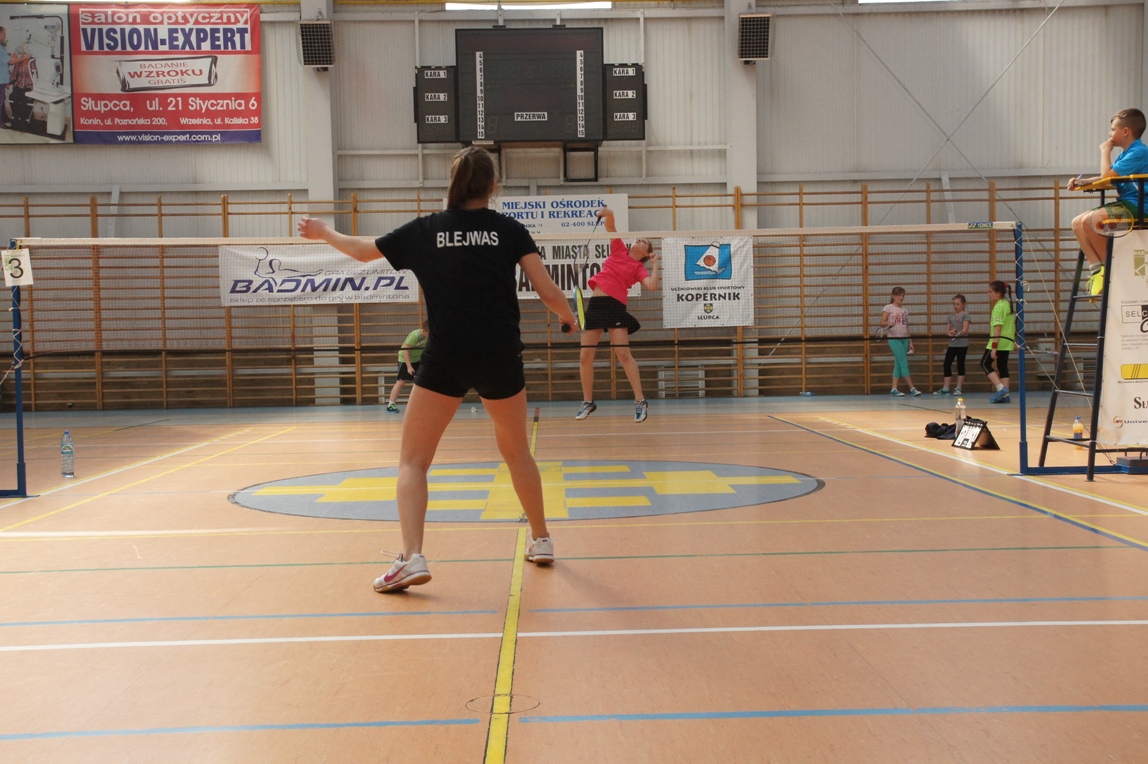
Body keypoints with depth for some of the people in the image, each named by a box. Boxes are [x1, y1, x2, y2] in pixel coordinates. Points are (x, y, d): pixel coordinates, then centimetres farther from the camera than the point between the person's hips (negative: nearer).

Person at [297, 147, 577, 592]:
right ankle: (541, 540, 31)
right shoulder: (509, 230, 2)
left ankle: (412, 558, -9)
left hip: (444, 359, -1)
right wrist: (570, 318, 19)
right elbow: (548, 292, -3)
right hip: (501, 357, 1)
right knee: (517, 453, 21)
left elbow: (363, 251, 18)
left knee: (413, 460, 6)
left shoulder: (425, 230, 5)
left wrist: (324, 232, 38)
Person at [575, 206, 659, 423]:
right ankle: (588, 402, 17)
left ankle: (640, 401, -5)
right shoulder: (619, 250, 16)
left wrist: (655, 265, -1)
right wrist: (606, 213, -9)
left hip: (614, 306, -4)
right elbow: (610, 222, 11)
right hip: (594, 305, 5)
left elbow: (652, 286, -13)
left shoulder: (639, 268, 5)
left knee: (623, 354, -13)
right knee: (585, 357, 3)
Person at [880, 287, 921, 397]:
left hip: (904, 339, 6)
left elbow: (906, 326, 17)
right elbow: (882, 322, -7)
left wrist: (910, 341, 13)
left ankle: (894, 389, 7)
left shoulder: (904, 310, 16)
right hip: (894, 339, -6)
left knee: (898, 364, 4)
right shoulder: (888, 308, -1)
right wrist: (890, 323, -27)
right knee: (904, 363, -10)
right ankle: (912, 388, -10)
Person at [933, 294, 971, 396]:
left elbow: (964, 330, -13)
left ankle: (958, 388, 5)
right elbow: (947, 330, 11)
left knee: (960, 365, 0)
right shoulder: (951, 315, 14)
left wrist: (956, 334, -26)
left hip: (962, 344, -6)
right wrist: (950, 332, -10)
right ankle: (946, 389, 7)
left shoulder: (965, 315, -3)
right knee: (946, 364, 2)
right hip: (952, 344, 6)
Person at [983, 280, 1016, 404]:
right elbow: (1013, 324, 20)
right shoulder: (1009, 304, 14)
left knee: (985, 363, 1)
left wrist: (994, 348, -21)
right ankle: (1005, 395, 7)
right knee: (1002, 366, 10)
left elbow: (997, 329, -19)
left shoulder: (998, 306, -14)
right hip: (1008, 341, 9)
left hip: (998, 341, -9)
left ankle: (1001, 388, -10)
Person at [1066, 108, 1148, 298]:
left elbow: (1108, 176, -19)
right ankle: (1096, 268, -8)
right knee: (1077, 222, 0)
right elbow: (1107, 178, 20)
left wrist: (1105, 151, -4)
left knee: (1089, 221, -28)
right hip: (1124, 204, 10)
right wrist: (1084, 181, 3)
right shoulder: (1126, 154, 19)